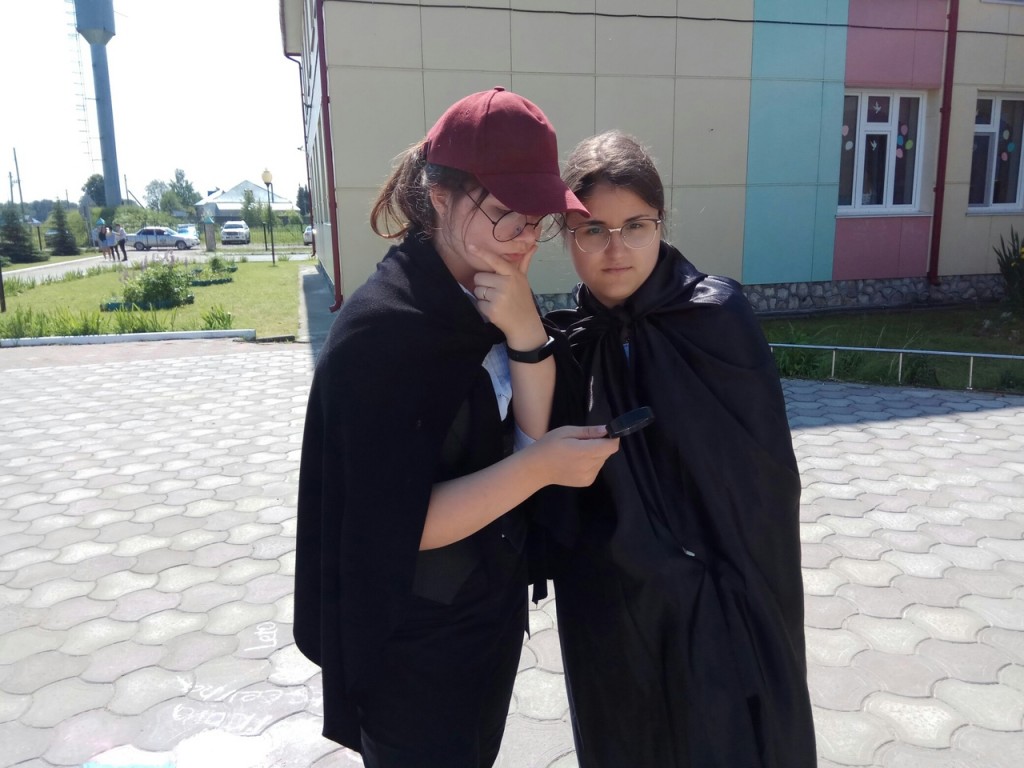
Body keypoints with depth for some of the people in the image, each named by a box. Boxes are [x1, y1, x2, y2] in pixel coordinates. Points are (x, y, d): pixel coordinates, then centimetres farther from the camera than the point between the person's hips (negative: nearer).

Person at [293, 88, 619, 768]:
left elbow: (533, 440, -8)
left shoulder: (489, 301, -3)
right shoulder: (381, 329, -26)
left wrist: (524, 332, -21)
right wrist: (540, 466, -30)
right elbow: (403, 525, -25)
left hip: (492, 614, 7)